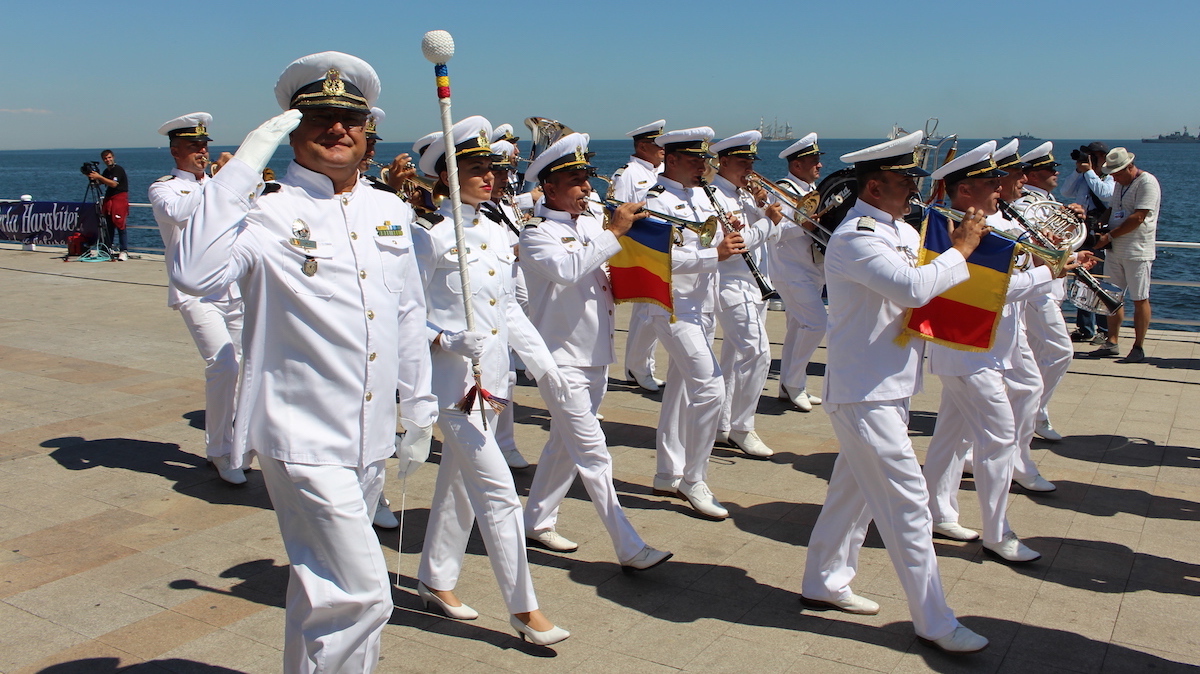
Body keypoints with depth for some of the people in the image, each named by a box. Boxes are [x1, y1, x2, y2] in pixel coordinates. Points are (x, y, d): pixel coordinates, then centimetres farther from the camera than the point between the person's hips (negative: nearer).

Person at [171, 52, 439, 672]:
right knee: (360, 595, -9)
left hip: (370, 438, 7)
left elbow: (409, 314, 15)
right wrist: (244, 163, -26)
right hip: (302, 437, -6)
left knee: (324, 583, 22)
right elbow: (196, 275, -30)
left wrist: (419, 409, 17)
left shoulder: (389, 211, 9)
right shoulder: (267, 212, -11)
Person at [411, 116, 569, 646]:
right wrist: (450, 340, -27)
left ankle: (436, 581, 33)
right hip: (452, 379, -7)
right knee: (498, 491, -8)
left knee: (459, 482, 17)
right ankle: (523, 609, 1)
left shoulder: (497, 232, 10)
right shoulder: (428, 234, -11)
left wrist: (542, 362, 12)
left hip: (492, 377, 7)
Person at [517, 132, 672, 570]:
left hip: (596, 354, 8)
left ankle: (537, 522, 33)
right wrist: (613, 232, -26)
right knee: (593, 454, -7)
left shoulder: (593, 225, 10)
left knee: (565, 445, 17)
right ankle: (629, 549, -4)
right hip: (561, 357, -8)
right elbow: (567, 268, -30)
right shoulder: (538, 234, -11)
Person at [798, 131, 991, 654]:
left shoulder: (901, 230, 11)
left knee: (854, 490, 19)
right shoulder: (855, 239, -20)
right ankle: (934, 623, 6)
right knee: (907, 503, -4)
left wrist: (954, 245, -3)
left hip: (888, 388, 10)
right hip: (864, 394, -10)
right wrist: (961, 250, -19)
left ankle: (824, 583, 33)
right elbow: (914, 288, -31)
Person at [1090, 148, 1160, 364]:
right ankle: (1112, 342, 16)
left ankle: (1139, 348, 3)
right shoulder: (1120, 184, 15)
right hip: (1115, 250, 8)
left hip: (1138, 251, -8)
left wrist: (1110, 236, -15)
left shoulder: (1147, 182, -12)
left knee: (1140, 299, -1)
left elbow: (1138, 218, -19)